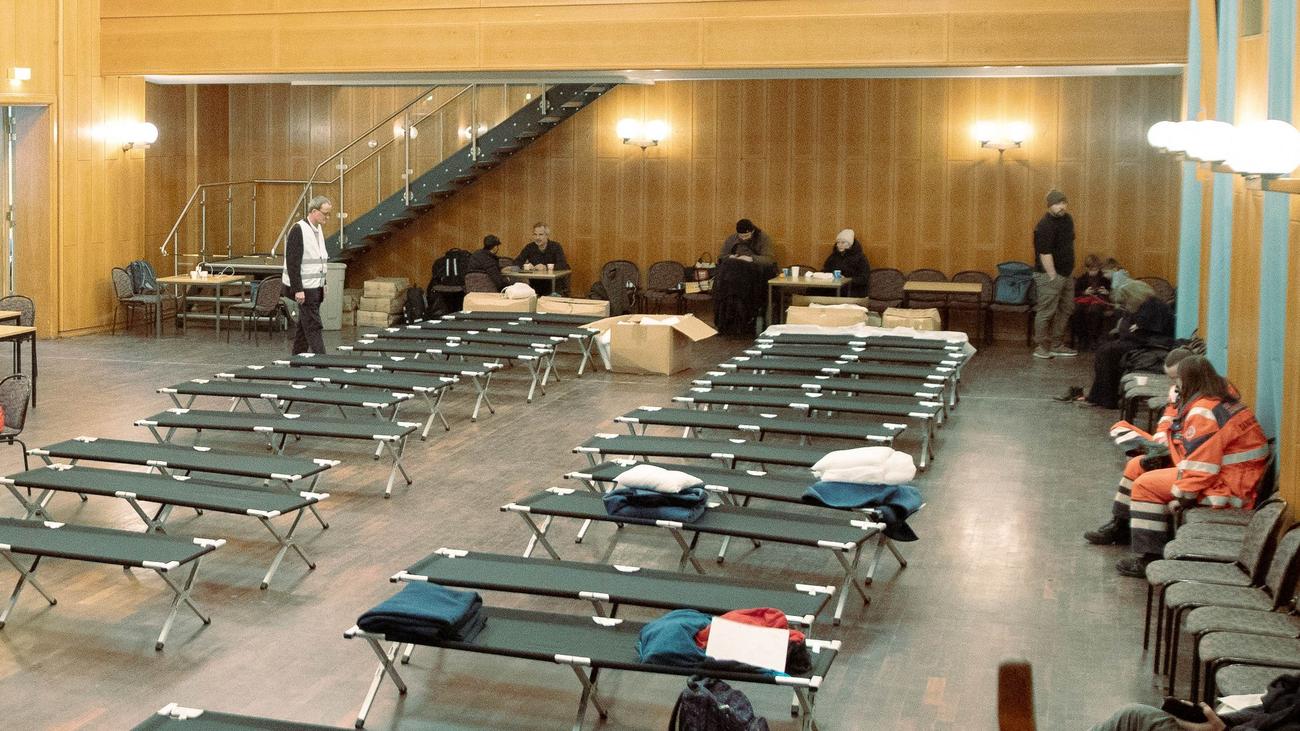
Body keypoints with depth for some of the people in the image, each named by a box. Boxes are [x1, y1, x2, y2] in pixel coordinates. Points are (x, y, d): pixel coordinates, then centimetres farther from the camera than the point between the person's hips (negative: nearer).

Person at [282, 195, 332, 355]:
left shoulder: (318, 230, 13)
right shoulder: (298, 230, -14)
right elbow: (292, 262, -18)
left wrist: (323, 284, 19)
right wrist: (298, 289, -20)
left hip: (316, 287, 9)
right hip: (305, 288, -9)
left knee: (304, 325, 13)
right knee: (313, 326, -8)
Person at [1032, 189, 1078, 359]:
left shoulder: (1067, 219, 9)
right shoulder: (1045, 226, -19)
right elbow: (1045, 253, -22)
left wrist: (1069, 270, 19)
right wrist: (1053, 276, -21)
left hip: (1066, 274, 9)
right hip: (1050, 275, -9)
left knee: (1065, 310, 14)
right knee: (1046, 312, -4)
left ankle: (1057, 346, 22)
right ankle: (1042, 348, 4)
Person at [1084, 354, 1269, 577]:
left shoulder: (1204, 413, -26)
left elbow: (1200, 465, -31)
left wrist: (1181, 497, -22)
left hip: (1227, 487, -11)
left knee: (1147, 484, -18)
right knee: (1137, 466, 14)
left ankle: (1149, 559, -15)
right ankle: (1120, 526, 30)